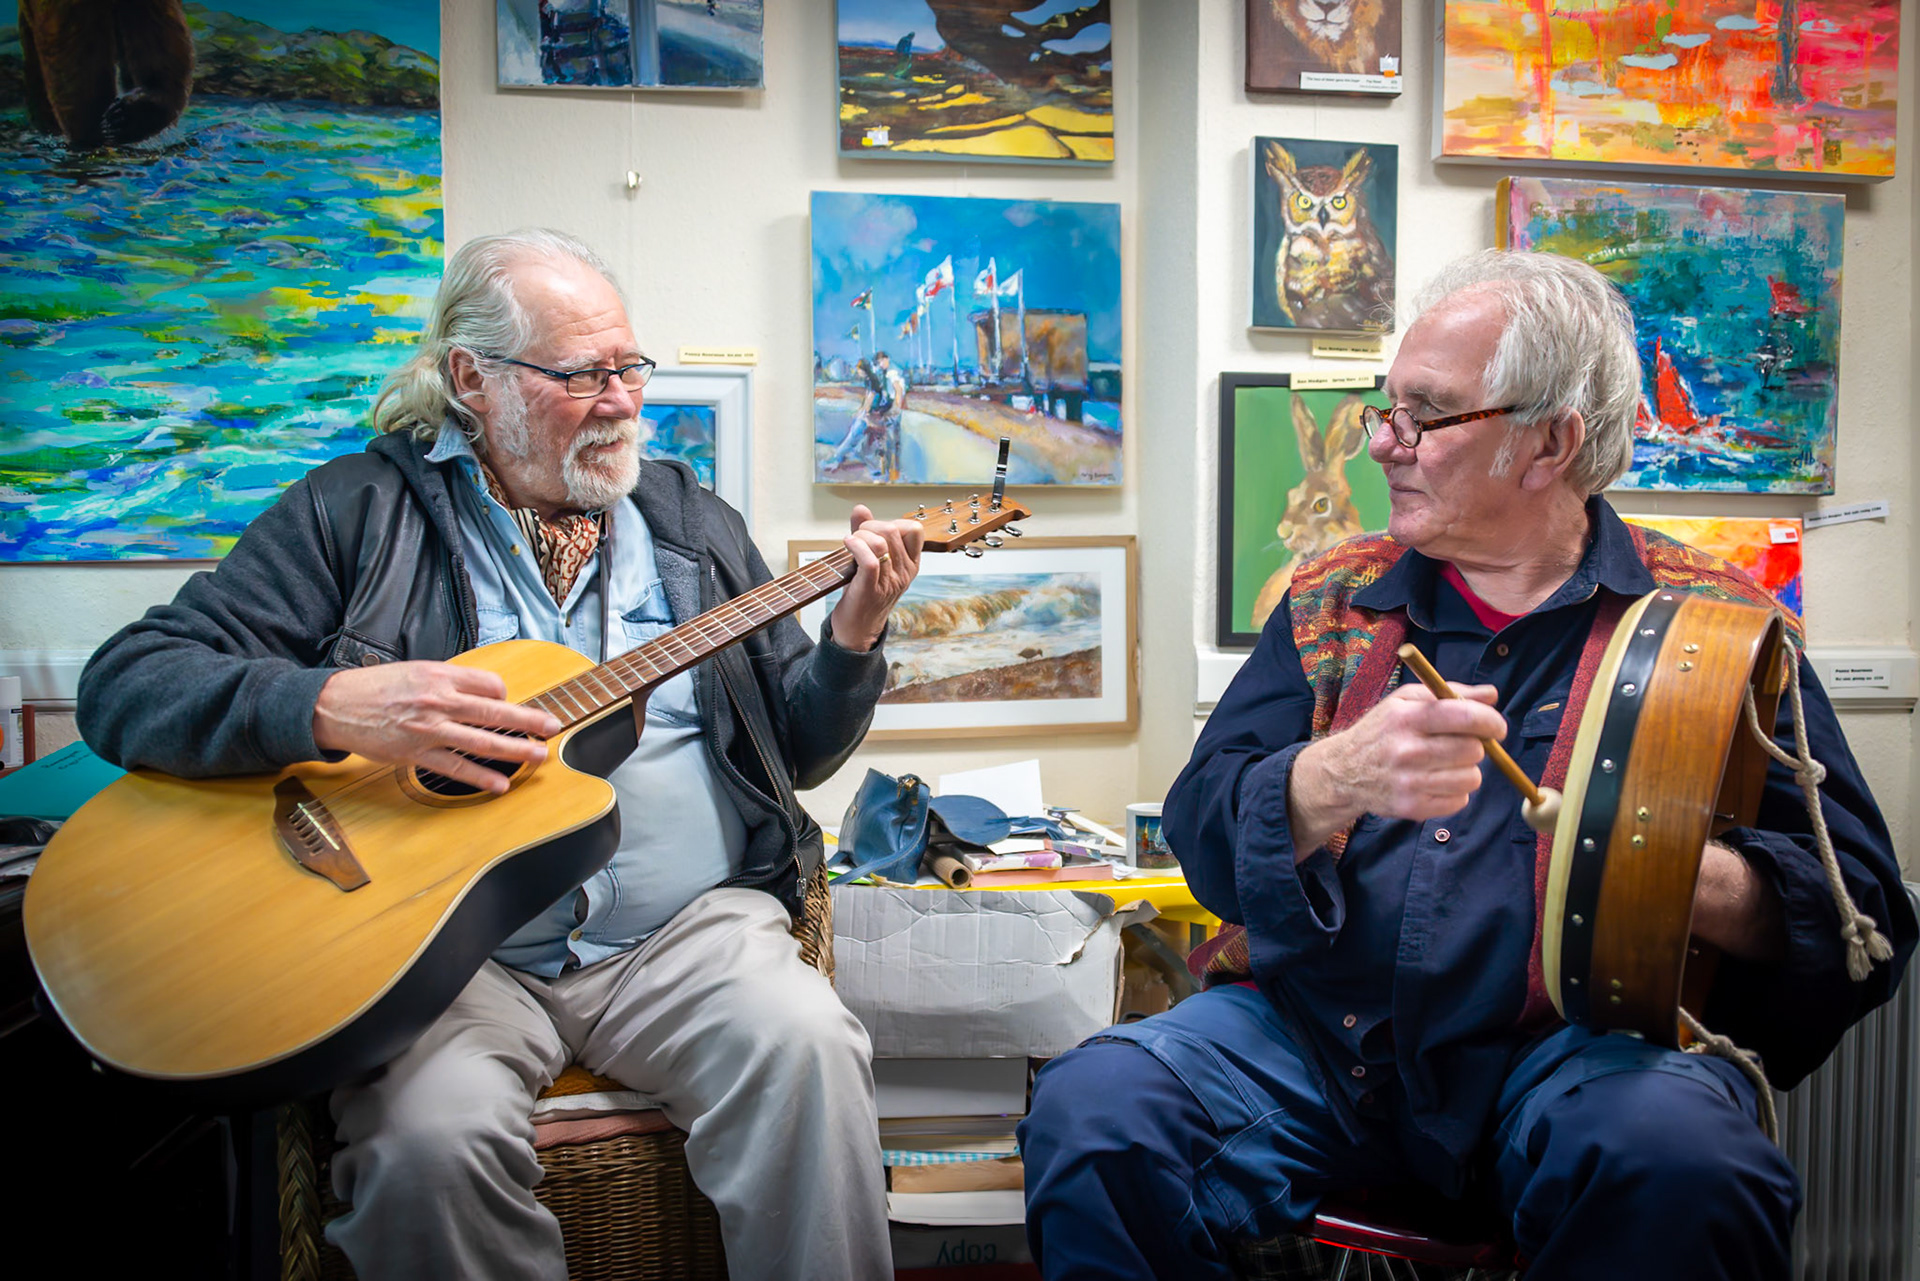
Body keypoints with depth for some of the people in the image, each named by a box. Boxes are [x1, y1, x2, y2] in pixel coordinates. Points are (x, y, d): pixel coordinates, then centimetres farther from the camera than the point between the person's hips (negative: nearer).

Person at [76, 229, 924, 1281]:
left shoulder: (693, 524, 15)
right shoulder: (356, 513, 4)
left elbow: (795, 751, 16)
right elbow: (123, 684, -3)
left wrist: (851, 640, -5)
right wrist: (332, 706, -20)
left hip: (685, 931, 2)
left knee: (805, 1049, -27)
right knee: (434, 1131, -30)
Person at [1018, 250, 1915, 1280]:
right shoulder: (1332, 601, 13)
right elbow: (1203, 827, 2)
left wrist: (1683, 876, -21)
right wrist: (1339, 777, -20)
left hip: (1578, 1048, -1)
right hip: (1310, 1033, 2)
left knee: (1683, 1162, -34)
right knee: (1088, 1107, -25)